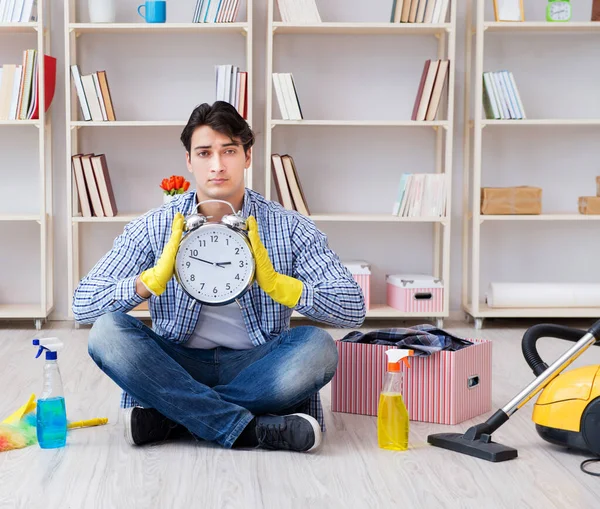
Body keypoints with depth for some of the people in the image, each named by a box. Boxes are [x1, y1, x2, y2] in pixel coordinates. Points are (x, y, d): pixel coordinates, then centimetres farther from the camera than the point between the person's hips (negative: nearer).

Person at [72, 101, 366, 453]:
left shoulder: (289, 227, -3)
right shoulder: (155, 227, -1)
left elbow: (353, 308, -10)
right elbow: (82, 305, -7)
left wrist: (274, 282, -25)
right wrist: (155, 278, -24)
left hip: (254, 367, 0)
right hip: (177, 365, 1)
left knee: (317, 346, -29)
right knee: (107, 331, -26)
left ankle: (167, 418, -24)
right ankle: (252, 430, -29)